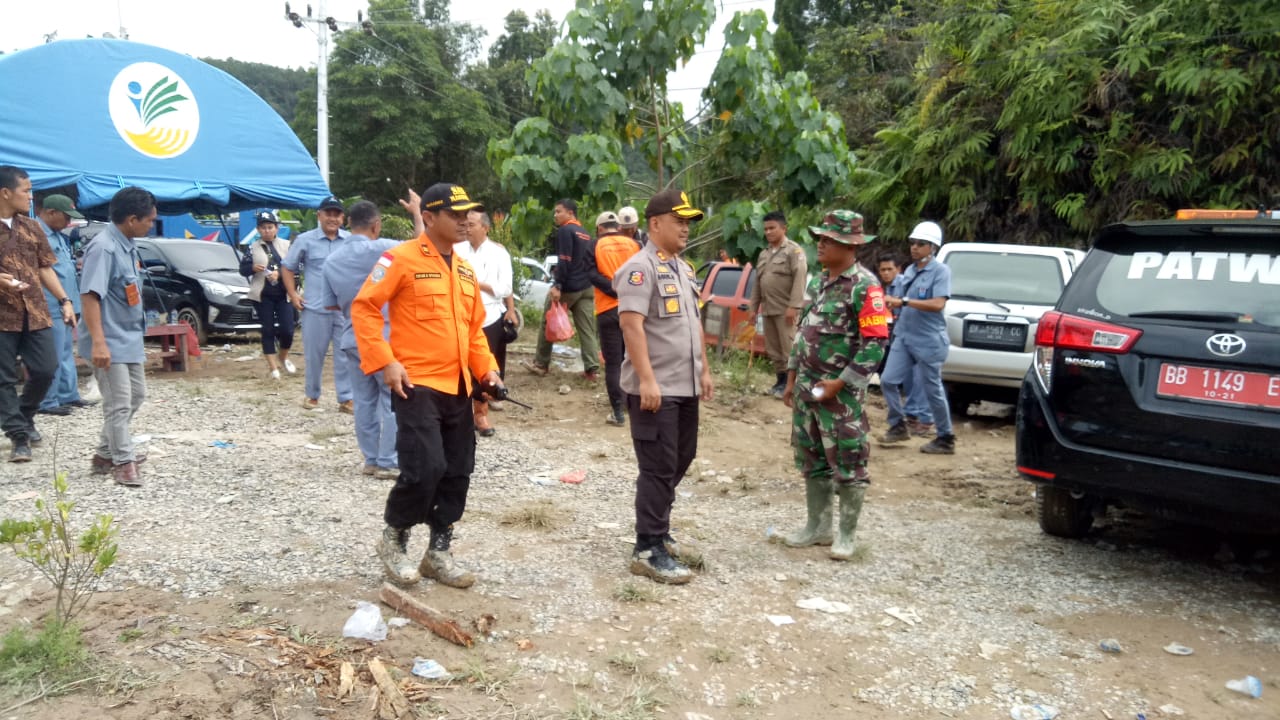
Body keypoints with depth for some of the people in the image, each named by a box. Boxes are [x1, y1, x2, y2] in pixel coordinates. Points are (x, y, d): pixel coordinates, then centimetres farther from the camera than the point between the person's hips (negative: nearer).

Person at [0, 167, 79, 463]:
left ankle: (25, 417, 29)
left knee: (46, 370, 4)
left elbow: (45, 268, 14)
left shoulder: (32, 228, 11)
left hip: (36, 314, 5)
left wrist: (64, 300, 6)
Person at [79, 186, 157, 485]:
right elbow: (89, 295, -25)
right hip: (110, 341, -10)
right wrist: (98, 342, -30)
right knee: (119, 403, -4)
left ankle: (106, 454, 29)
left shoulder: (128, 245, 8)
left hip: (129, 337, 10)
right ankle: (123, 463, 7)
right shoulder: (103, 247, -20)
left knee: (136, 395, 18)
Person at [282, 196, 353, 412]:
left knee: (346, 354, 1)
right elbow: (288, 268, 9)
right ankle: (312, 395, 24)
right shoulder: (305, 240, 2)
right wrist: (293, 294, -1)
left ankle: (346, 398, 7)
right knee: (314, 354, 8)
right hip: (315, 308, -1)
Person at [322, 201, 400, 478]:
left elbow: (330, 304, 11)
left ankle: (371, 459, 18)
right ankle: (389, 462, 1)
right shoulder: (381, 249, -14)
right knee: (393, 400, 1)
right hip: (384, 338, -6)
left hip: (352, 339, 6)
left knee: (364, 402, 11)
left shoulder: (332, 260, 5)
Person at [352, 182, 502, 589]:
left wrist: (486, 369, 7)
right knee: (425, 468, -14)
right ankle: (394, 539, 12)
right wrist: (385, 362, -16)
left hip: (457, 388, 8)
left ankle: (439, 552, 22)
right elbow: (363, 308, -10)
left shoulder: (465, 270, 15)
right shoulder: (402, 258, -8)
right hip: (417, 385, -7)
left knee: (458, 473, 9)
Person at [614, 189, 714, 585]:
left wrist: (704, 369, 20)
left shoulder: (684, 268, 16)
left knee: (679, 461, 16)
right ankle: (648, 550, 4)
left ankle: (658, 528, 32)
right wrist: (647, 379, -26)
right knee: (659, 468, -5)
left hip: (685, 386, 9)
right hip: (655, 388, -9)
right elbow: (631, 325, -21)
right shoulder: (640, 268, -13)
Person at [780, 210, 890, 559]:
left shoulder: (864, 286, -13)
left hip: (842, 392, -8)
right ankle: (817, 526, 26)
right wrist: (792, 379, 15)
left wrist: (839, 384, -18)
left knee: (848, 464, 1)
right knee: (812, 460, 14)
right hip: (808, 386, 8)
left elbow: (876, 343, -17)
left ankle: (846, 534, 13)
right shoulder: (819, 282, 12)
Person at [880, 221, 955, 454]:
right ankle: (898, 426, 20)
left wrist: (903, 301, -28)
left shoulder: (940, 271, -10)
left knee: (932, 390, 1)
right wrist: (891, 302, 4)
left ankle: (946, 439, 15)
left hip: (929, 341, -7)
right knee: (888, 381, 3)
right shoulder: (910, 270, 11)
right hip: (904, 337, 7)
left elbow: (938, 304, -23)